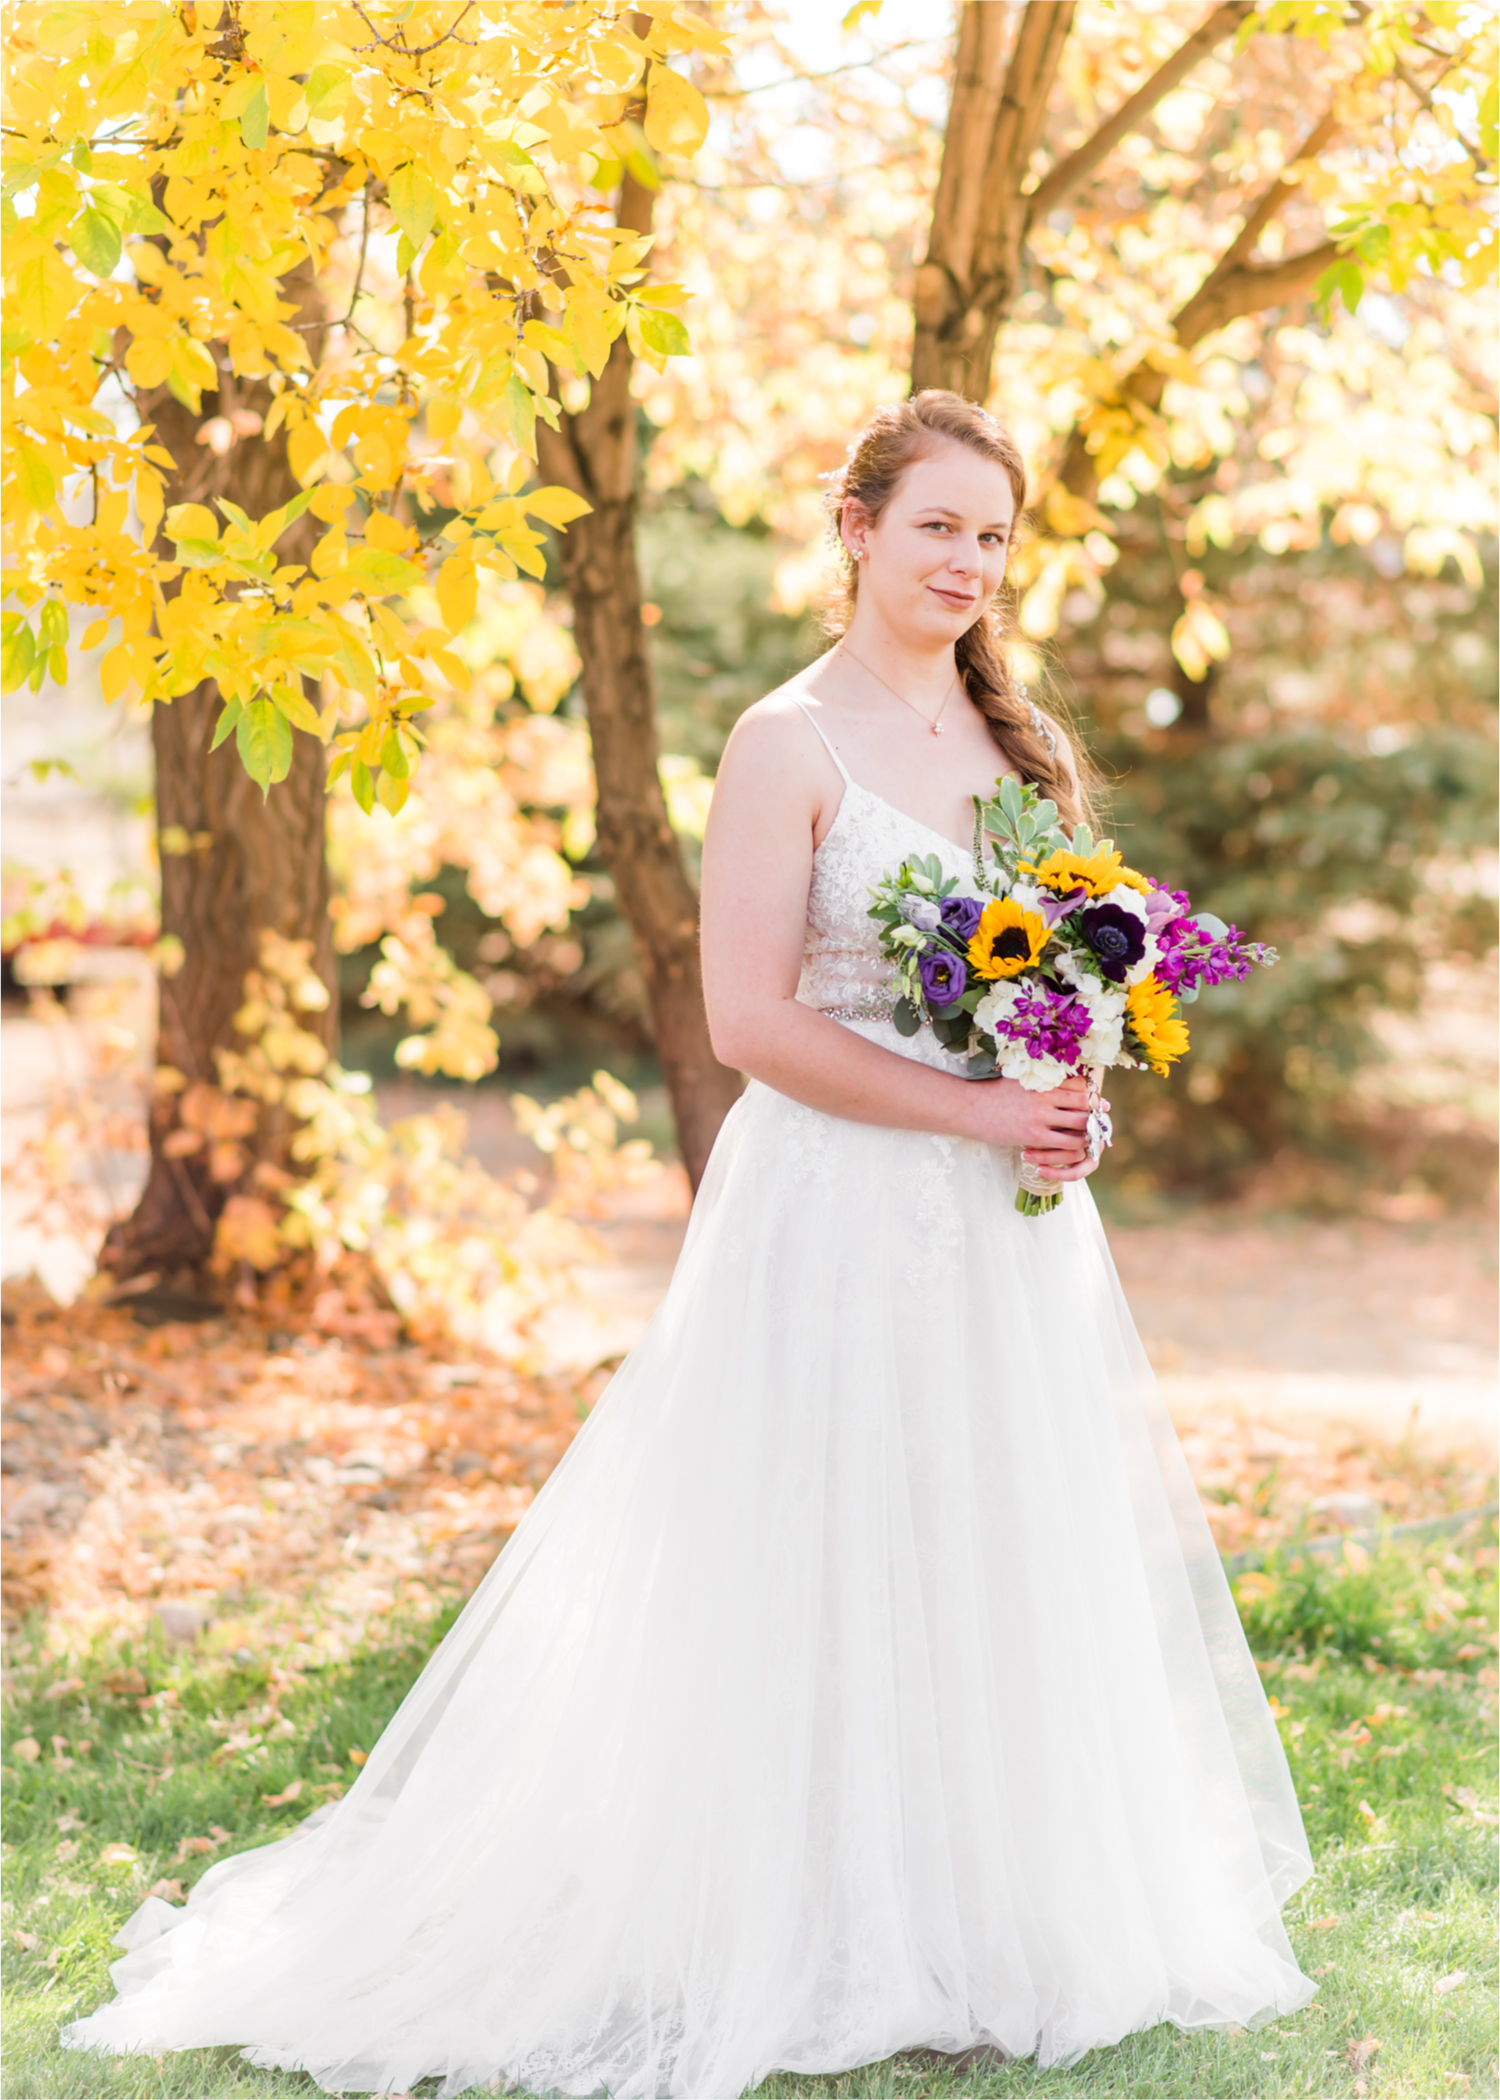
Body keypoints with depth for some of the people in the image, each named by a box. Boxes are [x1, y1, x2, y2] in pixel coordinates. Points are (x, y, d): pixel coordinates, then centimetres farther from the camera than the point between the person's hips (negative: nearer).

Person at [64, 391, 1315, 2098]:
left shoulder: (1010, 737, 11)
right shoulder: (792, 743, -9)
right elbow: (751, 1018, -15)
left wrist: (1066, 1098, -2)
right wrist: (972, 1111, -17)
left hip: (1002, 1221, 7)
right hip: (839, 1209, -7)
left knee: (1008, 1564, 13)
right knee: (816, 1583, -1)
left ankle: (992, 1926, 28)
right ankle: (786, 1938, 13)